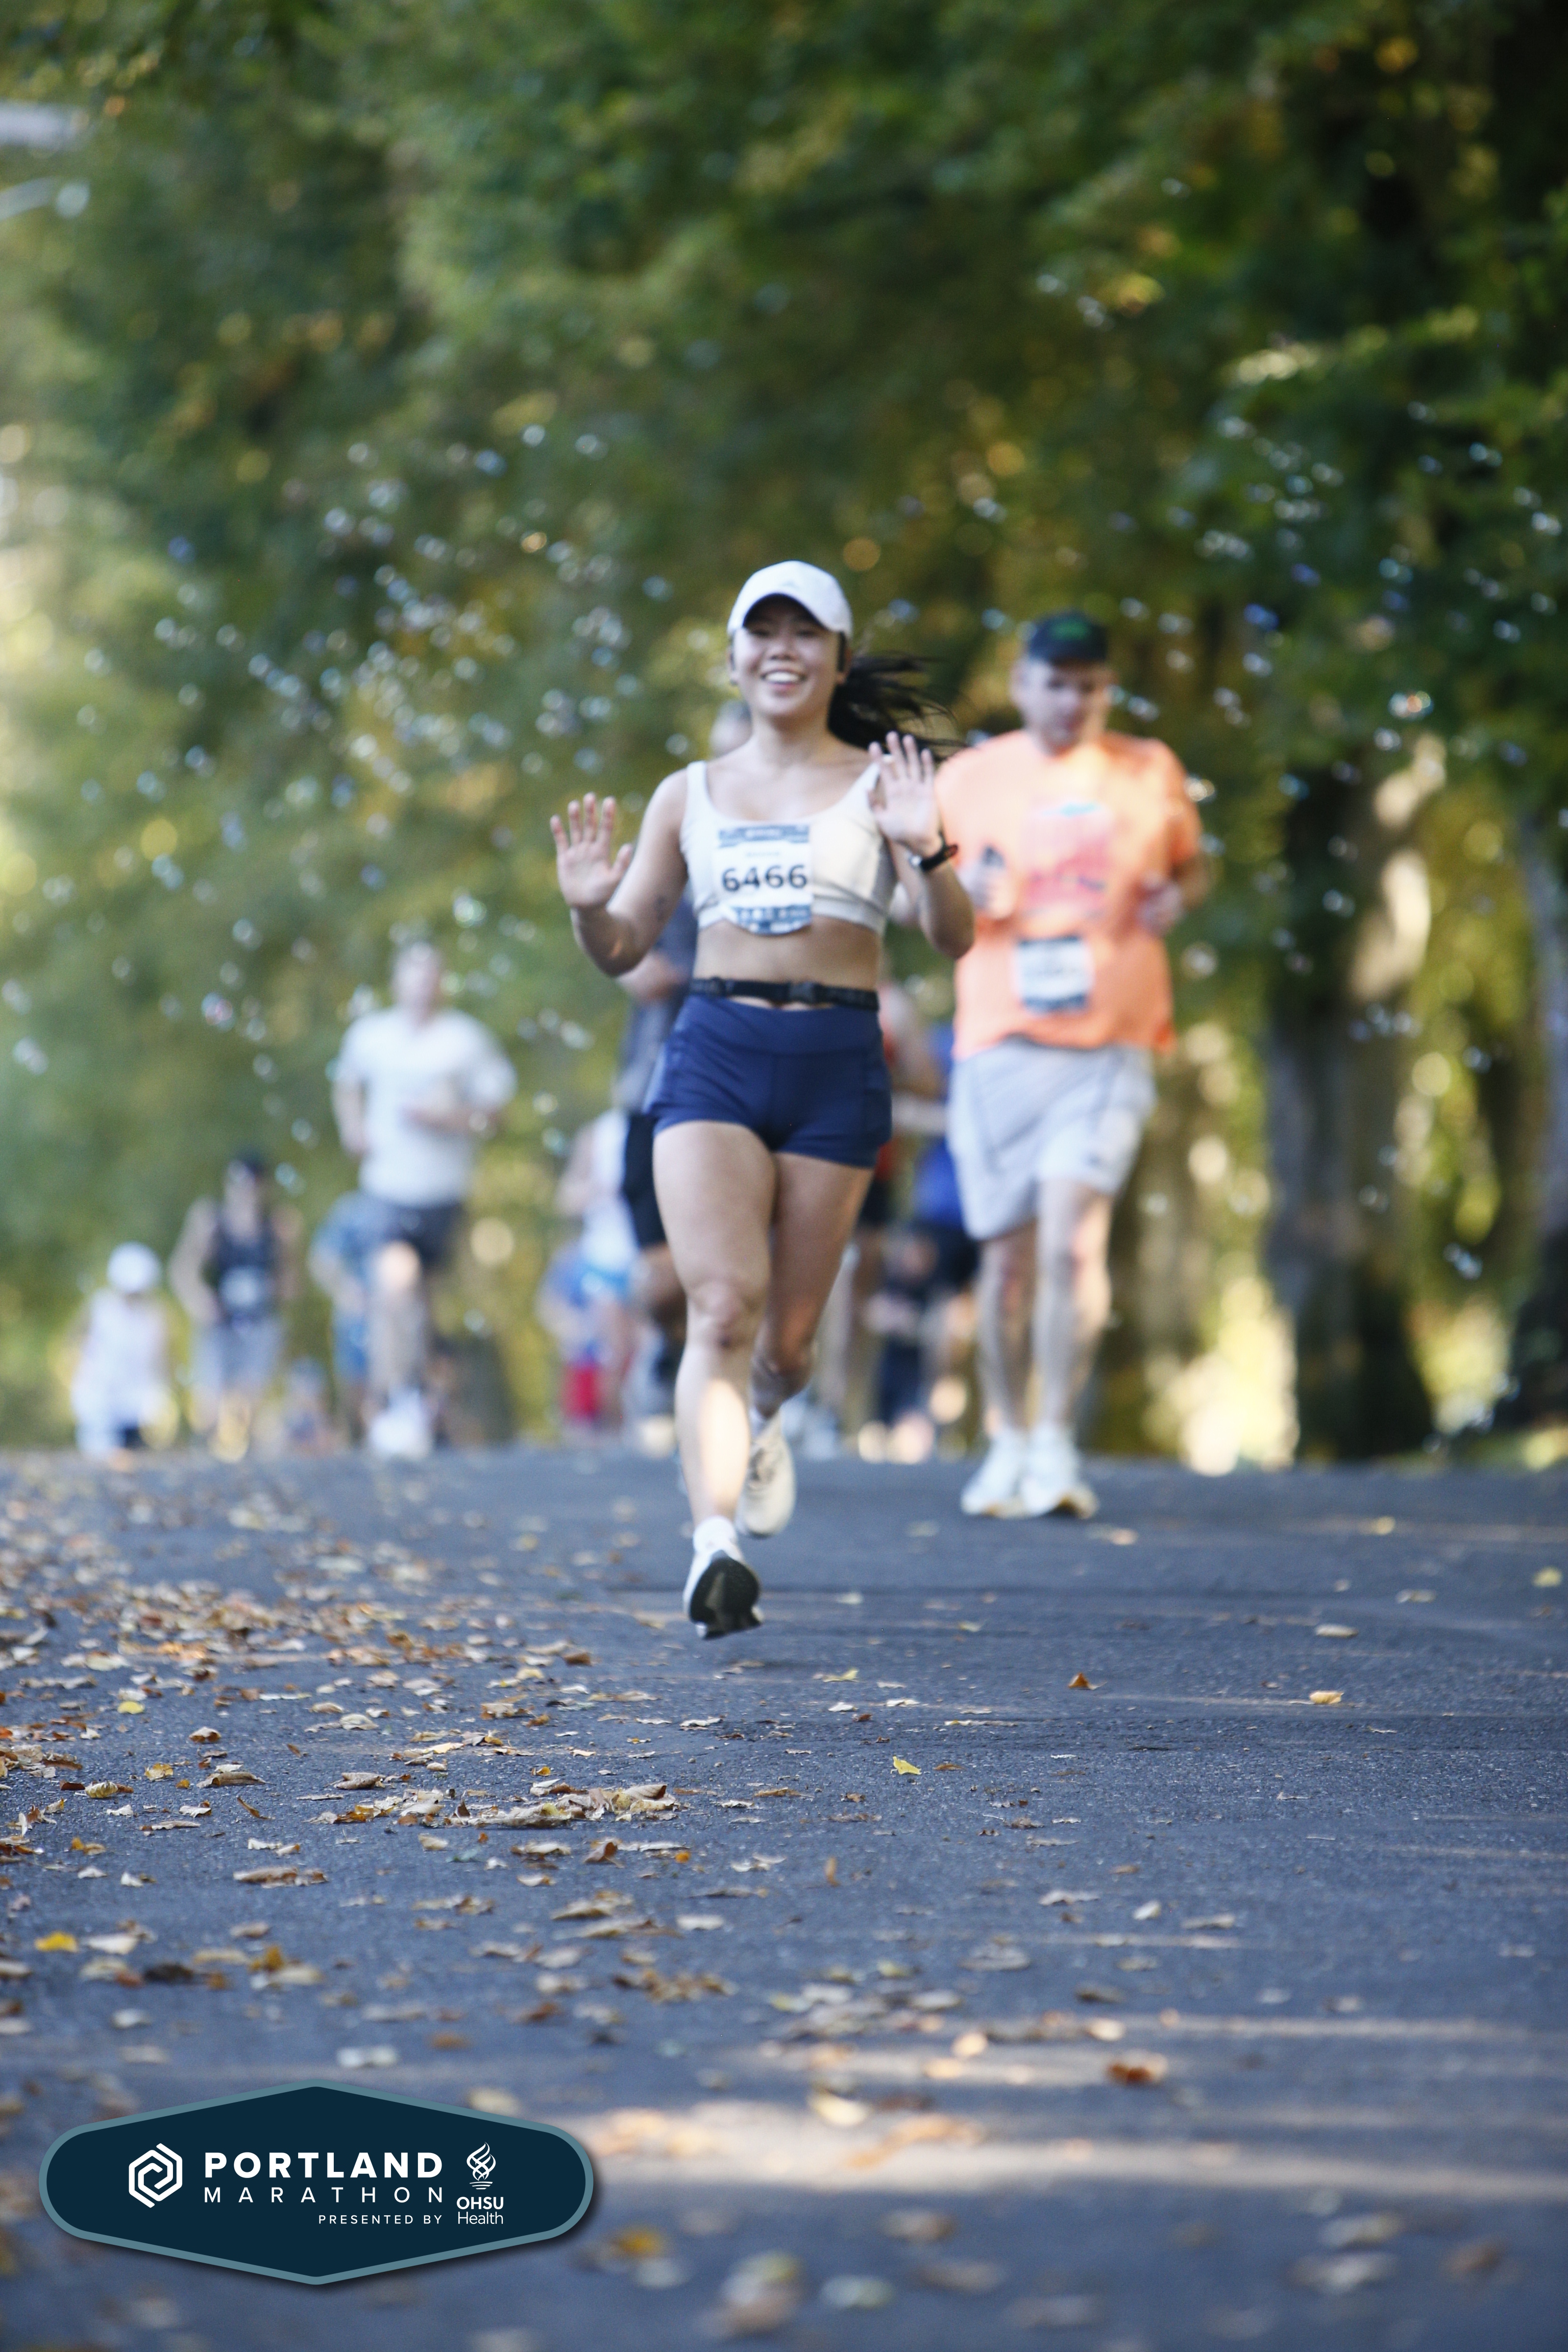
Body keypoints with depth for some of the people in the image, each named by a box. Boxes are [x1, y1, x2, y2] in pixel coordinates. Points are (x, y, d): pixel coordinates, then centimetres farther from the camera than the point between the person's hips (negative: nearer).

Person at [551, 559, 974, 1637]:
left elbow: (952, 937, -4)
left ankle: (760, 1421, 44)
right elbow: (623, 950, 15)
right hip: (715, 1055, 0)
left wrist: (926, 851, -24)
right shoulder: (691, 794, 13)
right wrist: (590, 904, -7)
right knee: (723, 1305, -19)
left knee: (787, 1335, 8)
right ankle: (717, 1546, -27)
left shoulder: (879, 782, 6)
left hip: (838, 1063, 0)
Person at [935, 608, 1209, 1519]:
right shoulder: (968, 778, 7)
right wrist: (961, 891, -8)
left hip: (1110, 1048, -1)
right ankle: (1008, 1438, 20)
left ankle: (1057, 1442, -12)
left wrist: (1178, 897, -3)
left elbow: (1194, 865, 21)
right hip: (999, 1043, 1)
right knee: (1008, 1254, 4)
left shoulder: (1151, 772, 8)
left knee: (1072, 1233, -17)